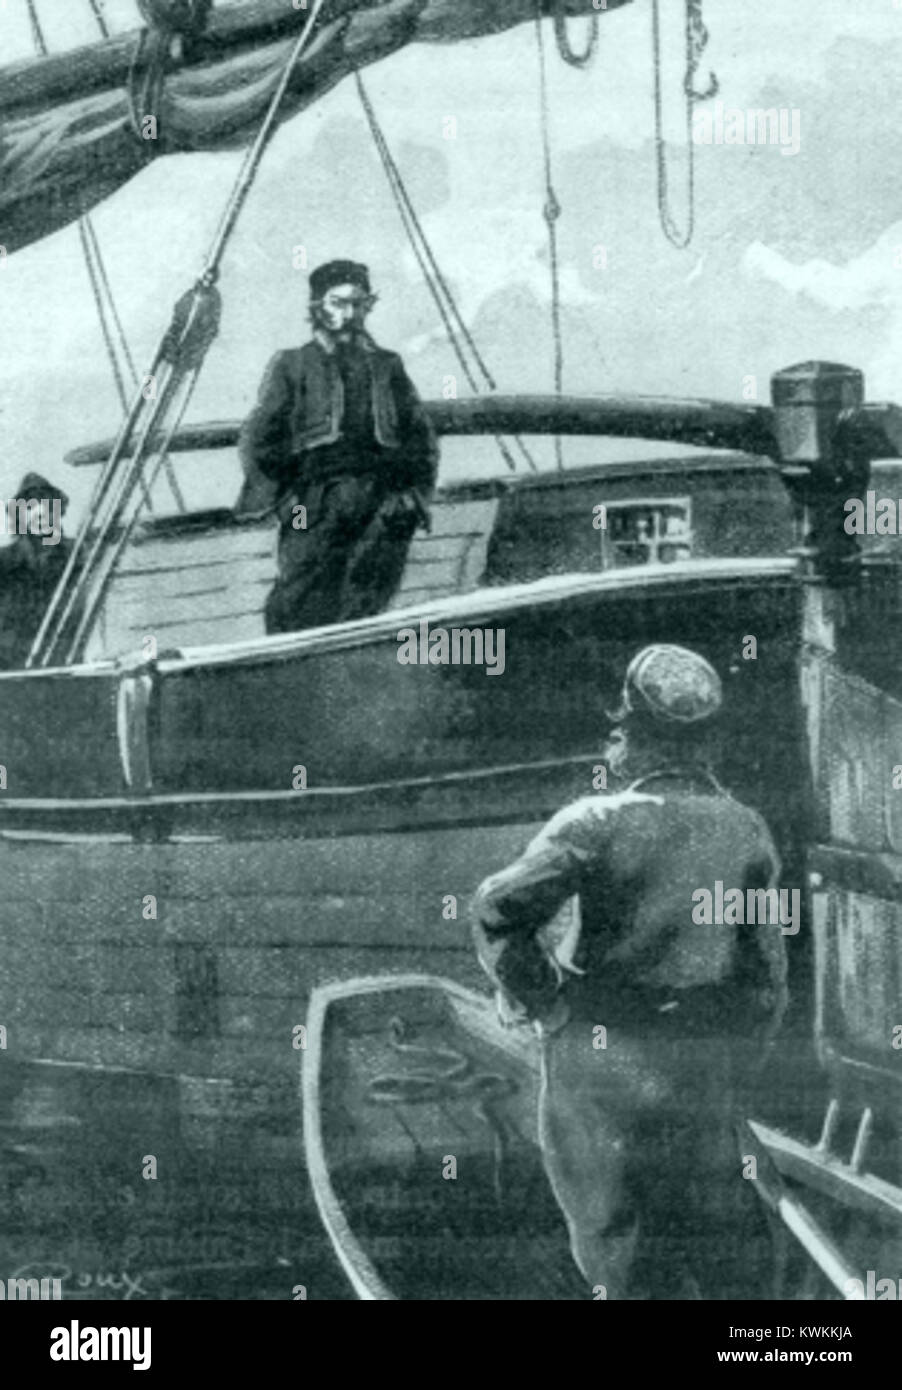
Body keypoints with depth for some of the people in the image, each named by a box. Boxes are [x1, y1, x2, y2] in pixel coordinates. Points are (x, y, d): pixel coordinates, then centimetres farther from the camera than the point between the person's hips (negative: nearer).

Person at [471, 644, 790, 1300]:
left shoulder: (599, 823, -15)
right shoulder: (745, 830, -2)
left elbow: (500, 908, -23)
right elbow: (767, 969, 3)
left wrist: (539, 996, -7)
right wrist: (732, 1065, 14)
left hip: (604, 1055, -4)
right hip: (704, 1066, 4)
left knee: (623, 1239, 8)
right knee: (696, 1238, 21)